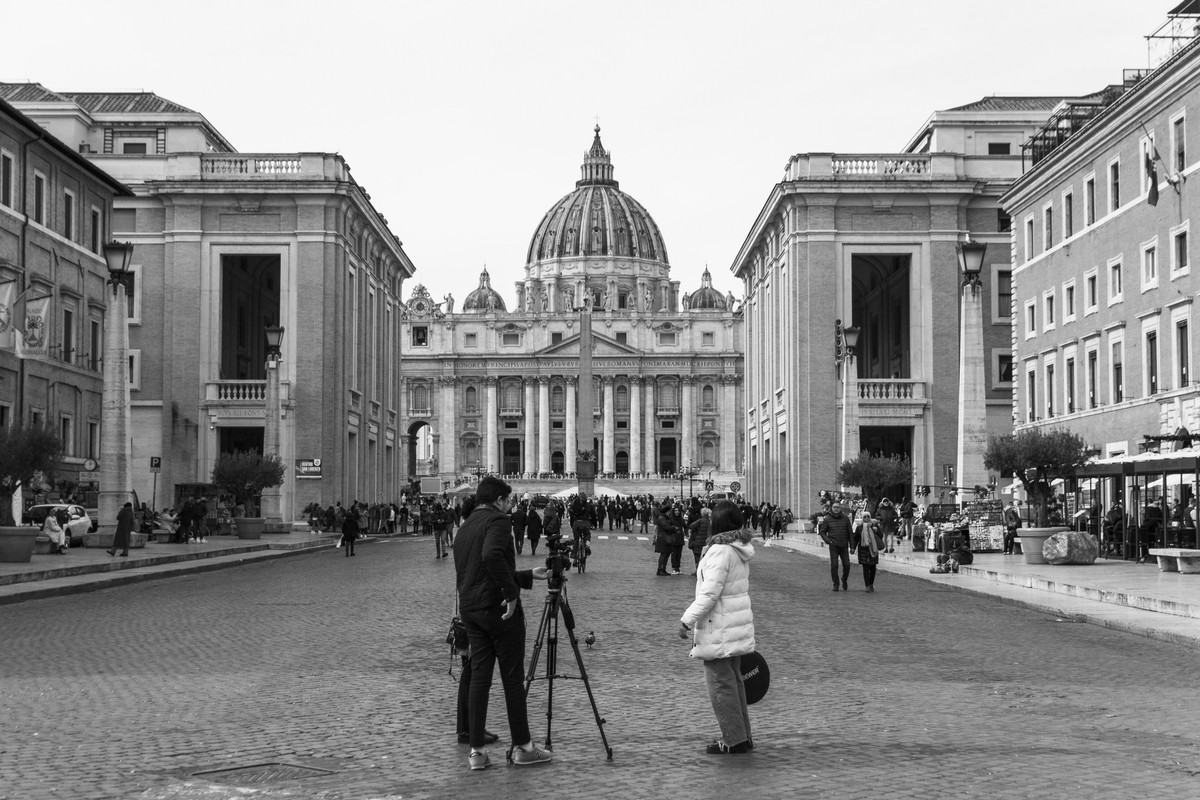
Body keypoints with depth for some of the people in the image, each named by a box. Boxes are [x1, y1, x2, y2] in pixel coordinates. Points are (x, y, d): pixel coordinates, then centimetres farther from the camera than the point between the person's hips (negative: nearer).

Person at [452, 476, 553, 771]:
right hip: (499, 608, -8)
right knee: (513, 678, 2)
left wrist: (529, 575, 29)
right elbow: (492, 557, -28)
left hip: (470, 610, 8)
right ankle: (521, 747, 8)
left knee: (478, 677, 7)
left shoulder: (464, 528, 18)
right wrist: (511, 593, -20)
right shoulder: (498, 520, -9)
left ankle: (476, 751, 5)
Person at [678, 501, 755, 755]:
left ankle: (734, 740, -2)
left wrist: (687, 620, -17)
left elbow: (709, 593, -22)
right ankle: (741, 736, 21)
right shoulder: (741, 550, 11)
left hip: (718, 628, -9)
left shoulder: (720, 551, -18)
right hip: (738, 622, 9)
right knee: (733, 679, 16)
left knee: (720, 682, -3)